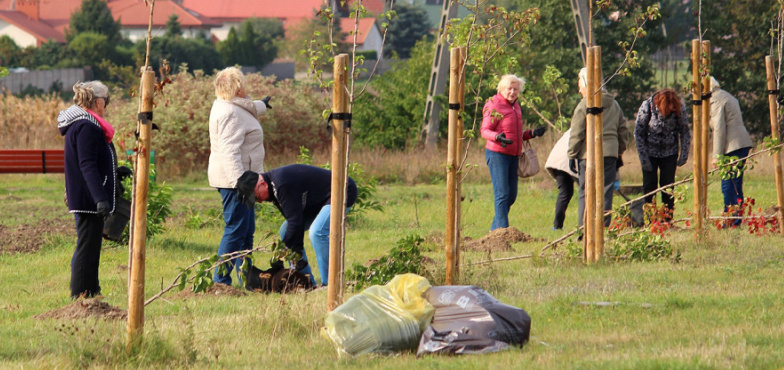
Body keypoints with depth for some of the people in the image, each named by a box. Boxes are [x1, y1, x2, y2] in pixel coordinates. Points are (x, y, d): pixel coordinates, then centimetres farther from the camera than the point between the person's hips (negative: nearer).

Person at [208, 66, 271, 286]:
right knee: (236, 230, -11)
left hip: (238, 178, 11)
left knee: (247, 231, 14)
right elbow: (230, 151, -27)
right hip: (233, 179, -11)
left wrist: (262, 106, 54)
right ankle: (220, 280, -12)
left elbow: (250, 110, 38)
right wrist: (240, 182, -32)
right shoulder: (230, 114, -19)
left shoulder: (231, 107, 13)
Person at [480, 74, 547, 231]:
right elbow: (485, 131, -12)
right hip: (497, 154, -8)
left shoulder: (515, 106, 17)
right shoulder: (494, 106, -8)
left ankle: (495, 229, 20)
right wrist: (498, 137, -30)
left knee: (511, 195, 9)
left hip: (513, 155, 8)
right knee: (502, 194, -11)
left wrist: (532, 134, 10)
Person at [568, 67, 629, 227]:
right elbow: (623, 131, 17)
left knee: (585, 192, 1)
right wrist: (619, 152, 24)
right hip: (610, 153, 5)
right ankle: (604, 226, 1)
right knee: (606, 192, 6)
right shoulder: (614, 104, 13)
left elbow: (576, 134, -8)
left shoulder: (584, 105, -7)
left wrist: (572, 155, 0)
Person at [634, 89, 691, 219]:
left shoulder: (679, 108, -16)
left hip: (669, 153, 1)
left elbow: (685, 131, -2)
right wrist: (644, 158, -12)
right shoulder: (646, 107, -20)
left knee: (668, 186, 0)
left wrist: (684, 155, -7)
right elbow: (638, 133, -11)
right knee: (649, 186, -4)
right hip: (650, 152, -1)